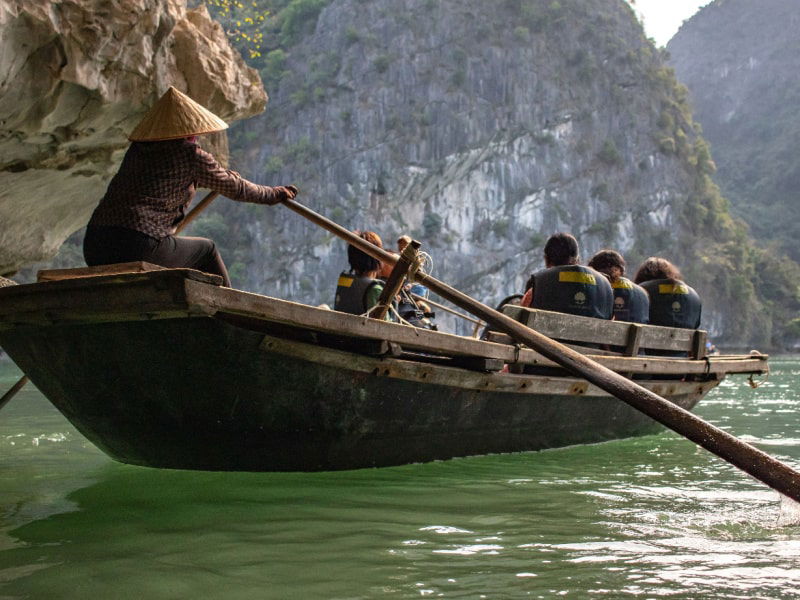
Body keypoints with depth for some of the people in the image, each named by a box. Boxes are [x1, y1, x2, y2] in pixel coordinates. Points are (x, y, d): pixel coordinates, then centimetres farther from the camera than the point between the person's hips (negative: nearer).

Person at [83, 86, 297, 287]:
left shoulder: (137, 149, 20)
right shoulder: (191, 155, 1)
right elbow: (235, 188, 15)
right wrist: (272, 194, 34)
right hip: (139, 248, -6)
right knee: (205, 250, 19)